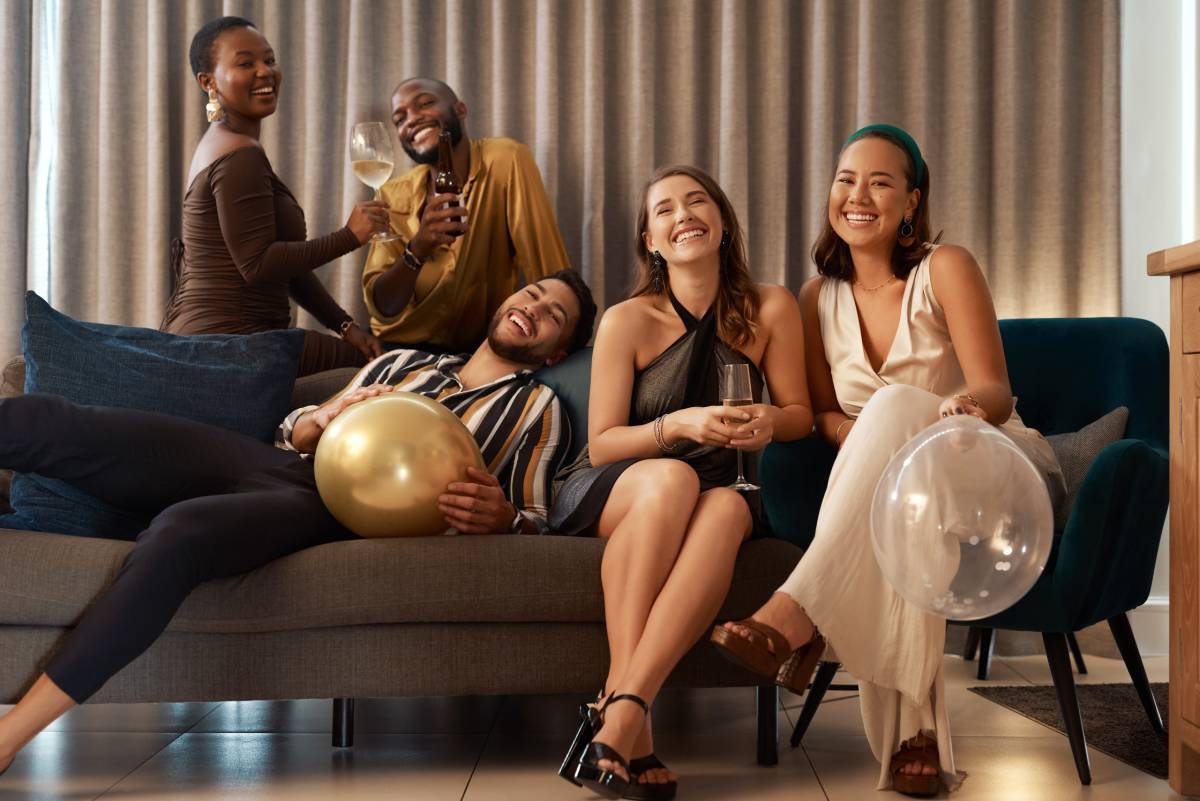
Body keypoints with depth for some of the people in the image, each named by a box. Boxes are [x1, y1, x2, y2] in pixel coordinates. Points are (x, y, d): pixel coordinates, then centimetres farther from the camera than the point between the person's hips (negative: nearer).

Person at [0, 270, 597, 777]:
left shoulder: (537, 409, 19)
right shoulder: (401, 362, 30)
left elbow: (532, 520, 7)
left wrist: (500, 516, -16)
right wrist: (324, 418, 3)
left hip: (336, 510, -5)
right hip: (270, 461, 5)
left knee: (180, 532, -37)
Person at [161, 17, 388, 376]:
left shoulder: (220, 144, 18)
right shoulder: (241, 157, -15)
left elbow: (284, 258, 14)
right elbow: (258, 264, -22)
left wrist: (345, 326, 7)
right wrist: (350, 236, -18)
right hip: (227, 341, -10)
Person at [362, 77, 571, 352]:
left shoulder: (506, 160, -11)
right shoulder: (393, 196, -1)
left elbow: (548, 268, -15)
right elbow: (382, 309, -9)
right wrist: (418, 249, -24)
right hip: (402, 351, 3)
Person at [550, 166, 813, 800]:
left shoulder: (770, 310, -1)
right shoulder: (627, 321, -7)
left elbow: (800, 414, 8)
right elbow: (601, 444, -7)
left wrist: (770, 420, -17)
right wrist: (678, 425, -25)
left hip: (718, 491, 2)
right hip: (601, 497, -2)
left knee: (728, 508, -35)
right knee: (671, 478, -37)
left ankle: (620, 711, -43)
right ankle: (630, 725, -40)